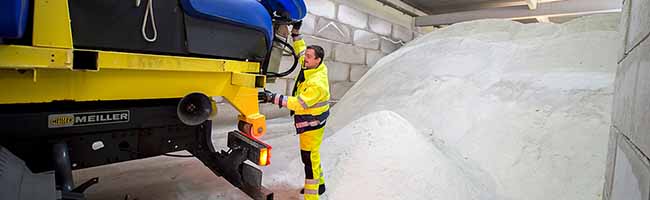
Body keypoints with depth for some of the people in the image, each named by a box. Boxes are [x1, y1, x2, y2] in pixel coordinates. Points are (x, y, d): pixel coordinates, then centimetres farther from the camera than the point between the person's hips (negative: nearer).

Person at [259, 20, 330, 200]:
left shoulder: (317, 84, -28)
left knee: (309, 157, -3)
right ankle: (319, 184, 40)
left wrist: (274, 98, -36)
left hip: (311, 124, -10)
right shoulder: (315, 68, -2)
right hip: (310, 121, 10)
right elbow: (301, 51, 15)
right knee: (311, 155, 22)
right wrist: (296, 32, 11)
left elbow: (300, 103, -33)